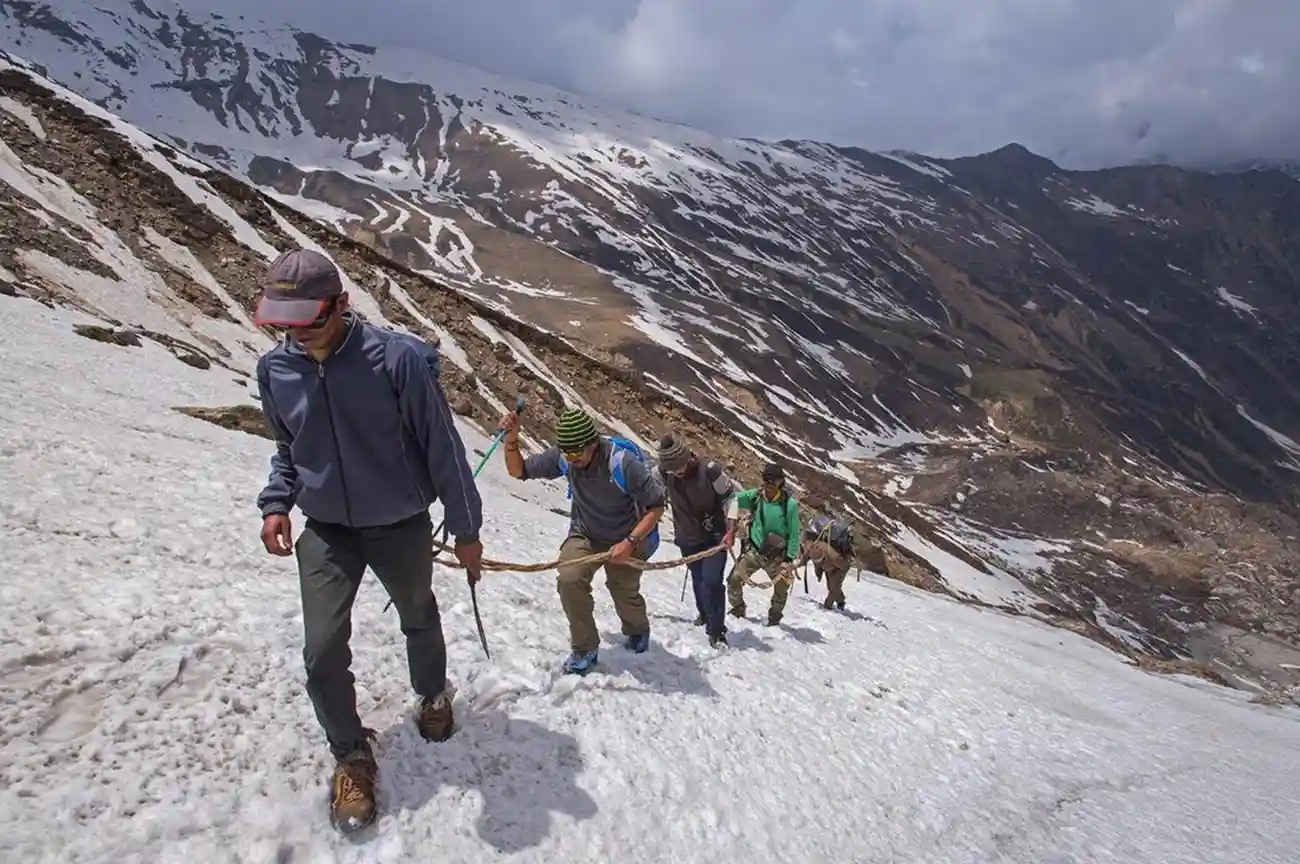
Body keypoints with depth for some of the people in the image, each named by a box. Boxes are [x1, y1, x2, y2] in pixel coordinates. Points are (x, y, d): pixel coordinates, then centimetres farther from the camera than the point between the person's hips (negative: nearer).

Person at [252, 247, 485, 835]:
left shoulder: (395, 357, -23)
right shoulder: (274, 368, -8)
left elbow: (442, 446, -15)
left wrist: (465, 528, -9)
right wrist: (276, 502, -4)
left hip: (402, 527, -2)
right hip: (325, 531, 3)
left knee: (419, 622, 19)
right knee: (323, 650, -5)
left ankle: (432, 697, 51)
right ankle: (351, 757, 20)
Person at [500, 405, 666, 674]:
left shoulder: (622, 463, -32)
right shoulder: (563, 458, -19)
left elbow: (656, 506, -23)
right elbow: (519, 471, -7)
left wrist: (630, 542, -31)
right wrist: (511, 440, -25)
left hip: (624, 540, -2)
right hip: (584, 535, 3)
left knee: (625, 593, 3)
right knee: (569, 579, -21)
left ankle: (638, 631, 41)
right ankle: (585, 649, -1)